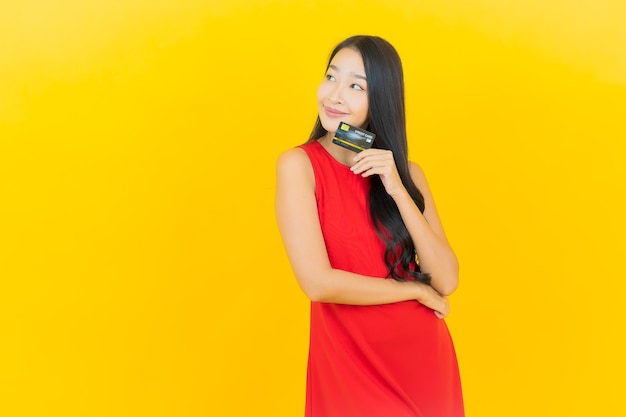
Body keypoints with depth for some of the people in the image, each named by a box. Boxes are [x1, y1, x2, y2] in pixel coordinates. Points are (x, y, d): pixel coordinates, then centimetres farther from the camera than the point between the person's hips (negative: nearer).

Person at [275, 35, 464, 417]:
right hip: (349, 364, -4)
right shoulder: (299, 164, -10)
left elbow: (446, 281, -7)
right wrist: (415, 290, -9)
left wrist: (396, 190, -16)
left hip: (425, 359, 4)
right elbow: (318, 282, -19)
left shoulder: (406, 172, 2)